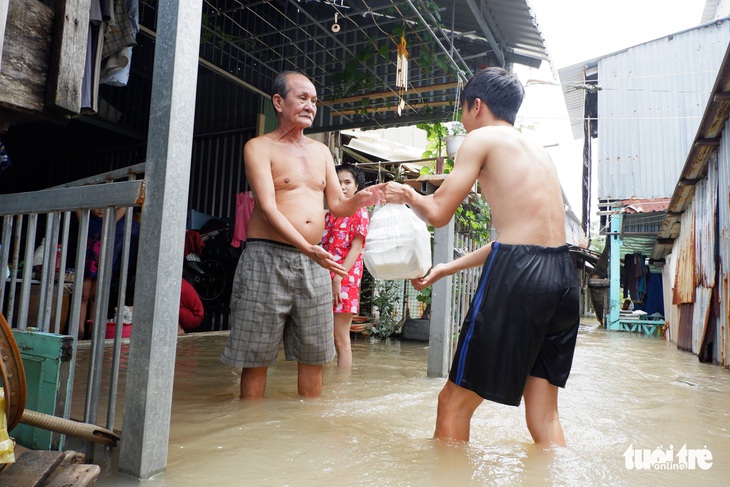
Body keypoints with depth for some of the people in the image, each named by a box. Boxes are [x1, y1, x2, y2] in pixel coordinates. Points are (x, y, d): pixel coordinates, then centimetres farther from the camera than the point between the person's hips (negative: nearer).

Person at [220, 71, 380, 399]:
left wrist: (359, 200, -9)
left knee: (314, 355, 10)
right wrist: (309, 249, -25)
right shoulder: (259, 147, 0)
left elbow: (337, 206, 14)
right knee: (256, 356, 0)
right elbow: (268, 207, -13)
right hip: (267, 257, -5)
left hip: (313, 261, 5)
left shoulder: (321, 151, 17)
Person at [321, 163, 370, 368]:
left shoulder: (359, 213, -2)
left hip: (344, 281, -6)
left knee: (340, 339, -3)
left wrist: (338, 279, -18)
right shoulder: (329, 215, 17)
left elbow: (356, 249, -10)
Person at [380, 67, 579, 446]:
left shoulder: (481, 138, 3)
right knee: (543, 412, 15)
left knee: (454, 404, 5)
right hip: (562, 276, 8)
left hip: (518, 275, -8)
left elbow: (438, 213, -1)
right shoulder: (538, 151, 25)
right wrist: (449, 268, 30)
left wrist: (408, 196, 21)